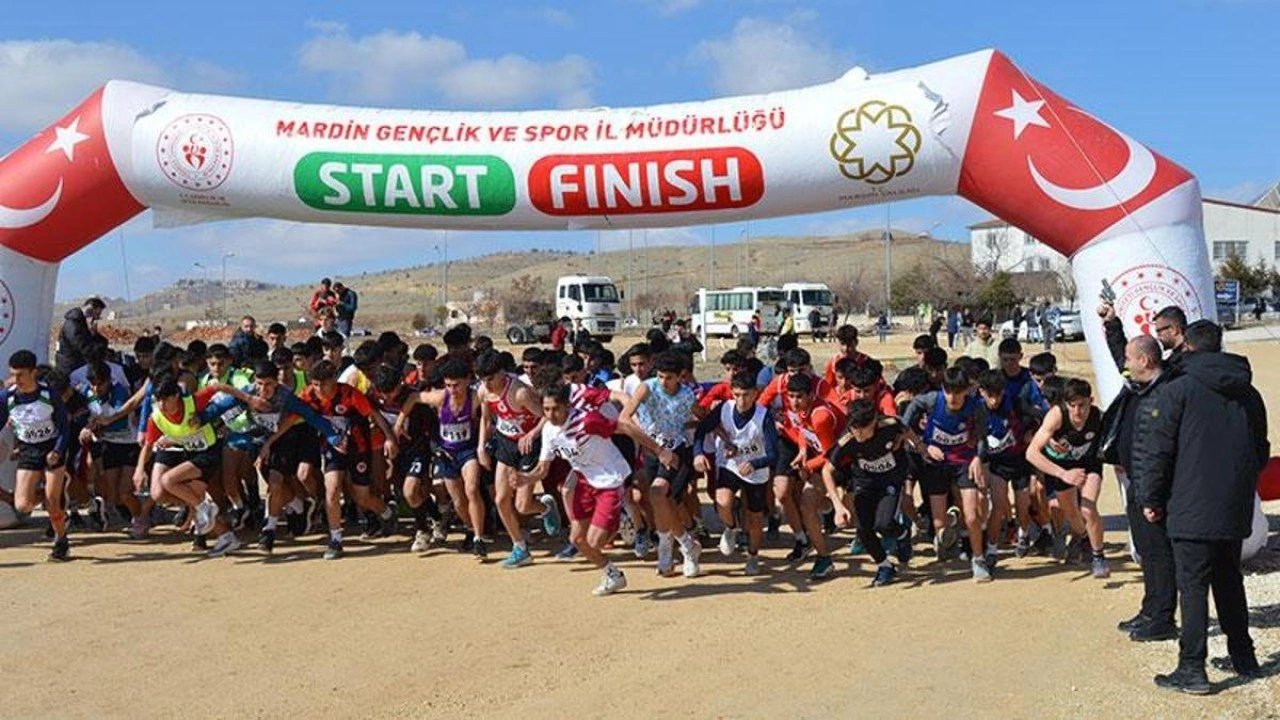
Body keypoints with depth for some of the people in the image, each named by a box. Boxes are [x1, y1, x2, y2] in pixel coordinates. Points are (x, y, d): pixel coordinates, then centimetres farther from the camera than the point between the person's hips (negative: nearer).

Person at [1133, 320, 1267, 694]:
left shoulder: (1175, 391, -10)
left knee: (1193, 586, -3)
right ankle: (1243, 657, 29)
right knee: (1229, 580, 20)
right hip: (1236, 509, 6)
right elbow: (1261, 451, 20)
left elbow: (1156, 450, -11)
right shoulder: (1248, 394, 11)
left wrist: (1151, 499, -1)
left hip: (1192, 510, -6)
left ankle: (1192, 669, -4)